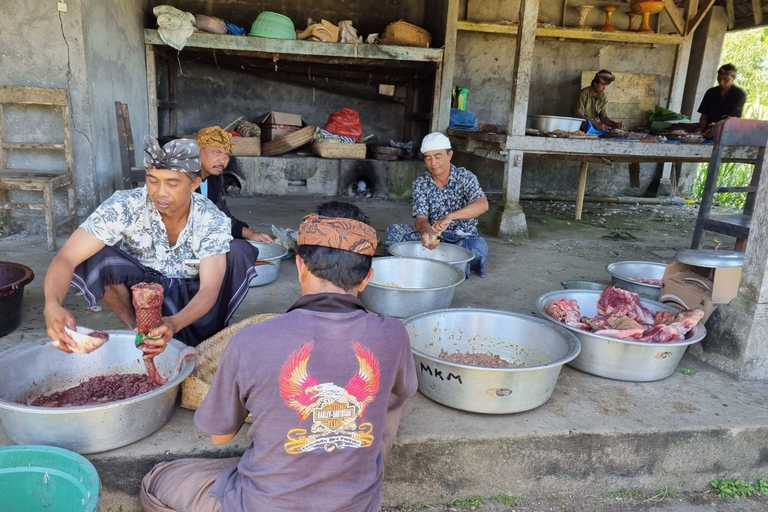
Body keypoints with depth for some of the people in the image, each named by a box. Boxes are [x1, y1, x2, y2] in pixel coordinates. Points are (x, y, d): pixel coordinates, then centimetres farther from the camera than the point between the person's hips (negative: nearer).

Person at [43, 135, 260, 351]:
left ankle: (205, 337, -10)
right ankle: (134, 328, -4)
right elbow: (66, 258, -31)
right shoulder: (124, 206, -25)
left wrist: (175, 324, -52)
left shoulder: (212, 221, -24)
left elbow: (210, 289, -31)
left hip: (189, 296, 0)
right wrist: (52, 305, -53)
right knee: (97, 255, -29)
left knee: (240, 252, -25)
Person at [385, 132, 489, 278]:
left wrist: (450, 217, -40)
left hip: (463, 237, -2)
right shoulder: (420, 183, 0)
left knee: (478, 246, -36)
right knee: (394, 231, -20)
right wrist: (426, 231, -36)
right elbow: (421, 218, -10)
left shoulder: (465, 177, -7)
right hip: (434, 236, 2)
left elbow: (483, 205, -24)